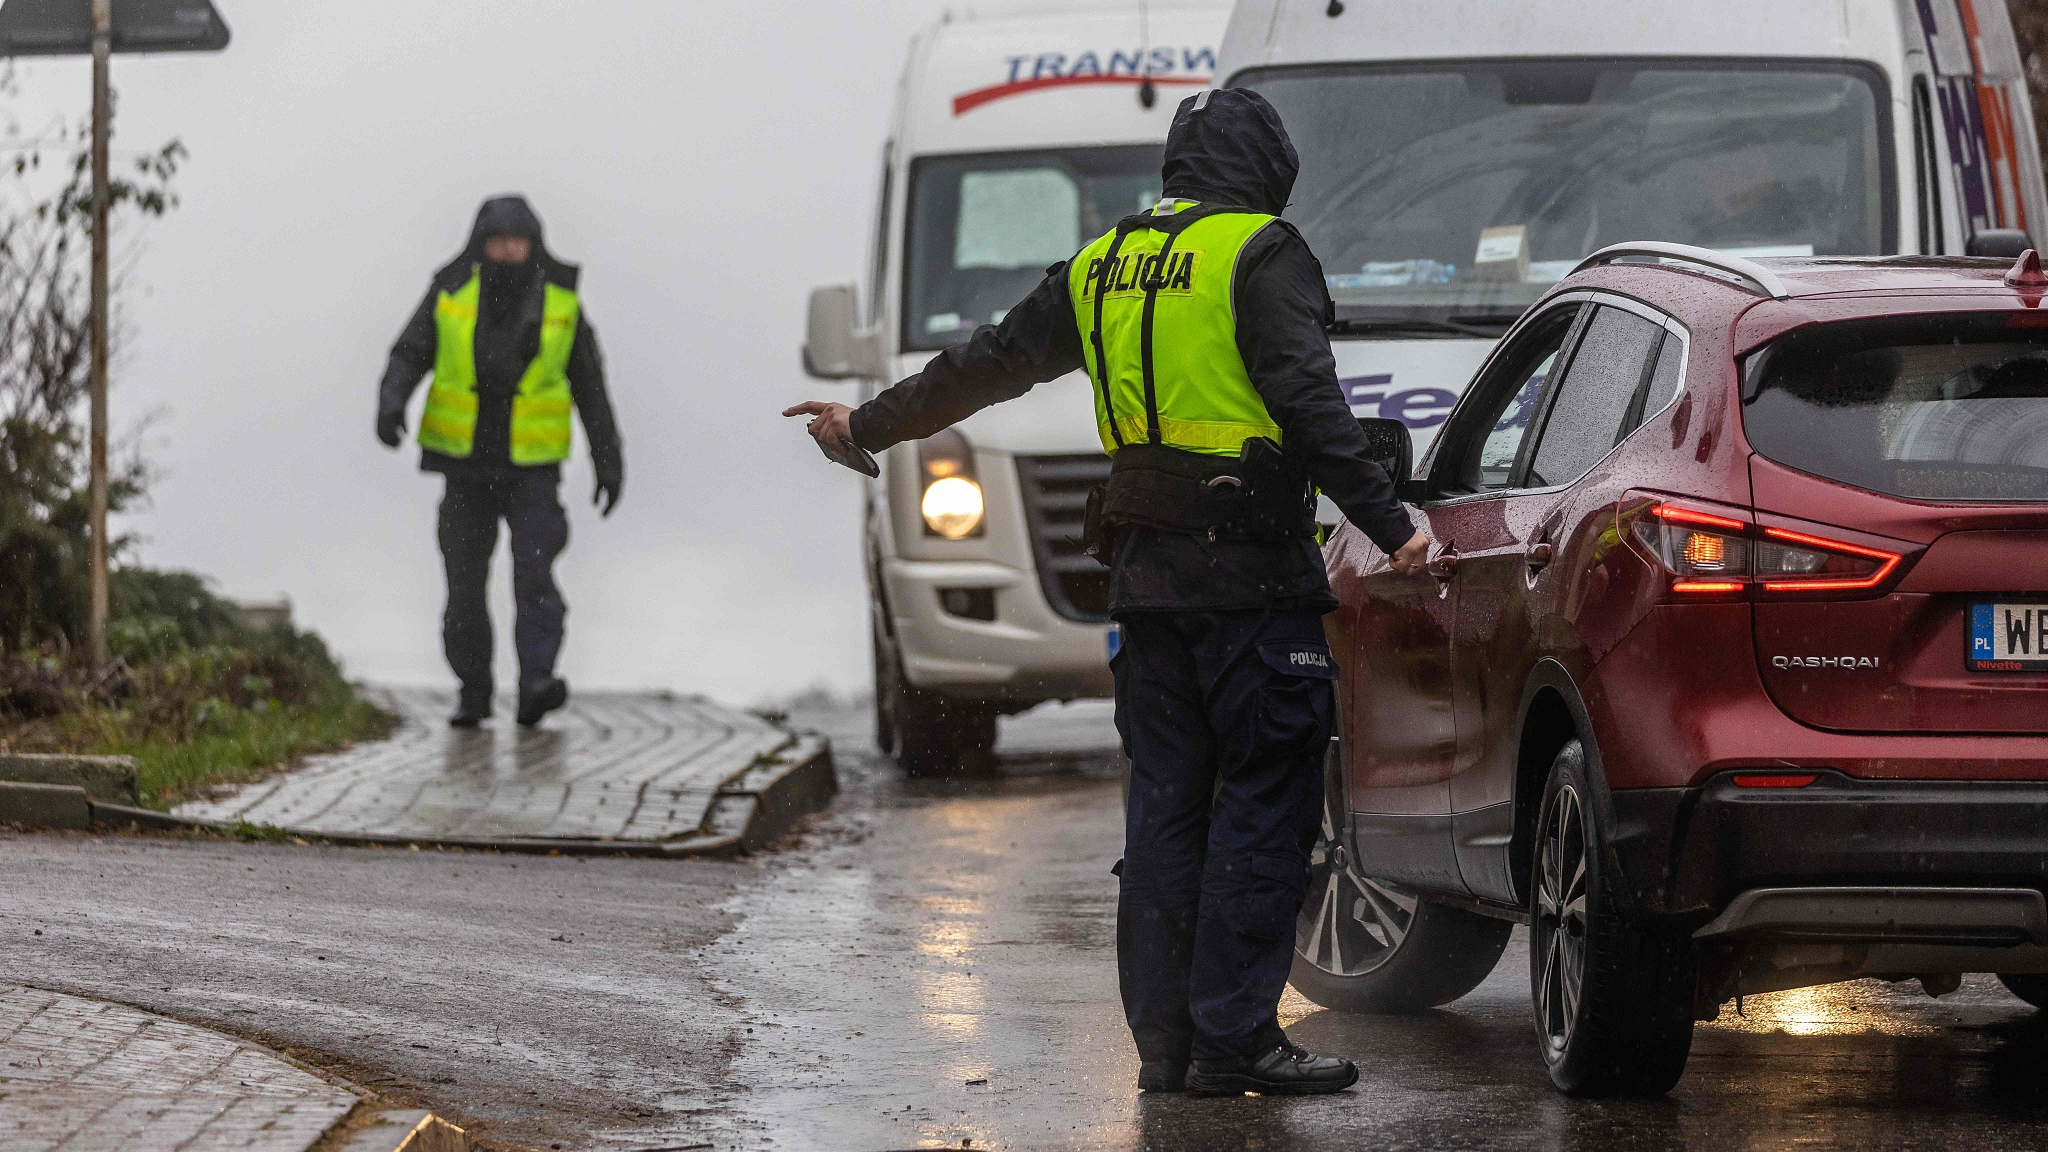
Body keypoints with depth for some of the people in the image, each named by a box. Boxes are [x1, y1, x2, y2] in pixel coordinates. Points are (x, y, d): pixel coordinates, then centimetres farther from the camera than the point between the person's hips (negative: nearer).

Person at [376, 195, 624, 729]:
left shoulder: (559, 300, -2)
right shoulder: (452, 294, -3)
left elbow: (589, 385, 4)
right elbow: (408, 357, -5)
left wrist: (609, 461, 3)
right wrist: (391, 404, -27)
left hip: (532, 468, -1)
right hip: (466, 464, 1)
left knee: (535, 574, -18)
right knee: (466, 582, 2)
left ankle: (536, 686, -27)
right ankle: (474, 693, 16)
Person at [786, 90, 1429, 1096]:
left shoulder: (1102, 268, 15)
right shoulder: (1260, 255, -4)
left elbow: (987, 364, 24)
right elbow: (1309, 404, -15)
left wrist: (867, 424, 37)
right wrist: (1386, 524, -18)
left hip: (1145, 568, 7)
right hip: (1250, 569, -7)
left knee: (1165, 804, 9)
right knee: (1265, 798, -4)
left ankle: (1163, 1040, 9)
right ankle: (1234, 1039, -9)